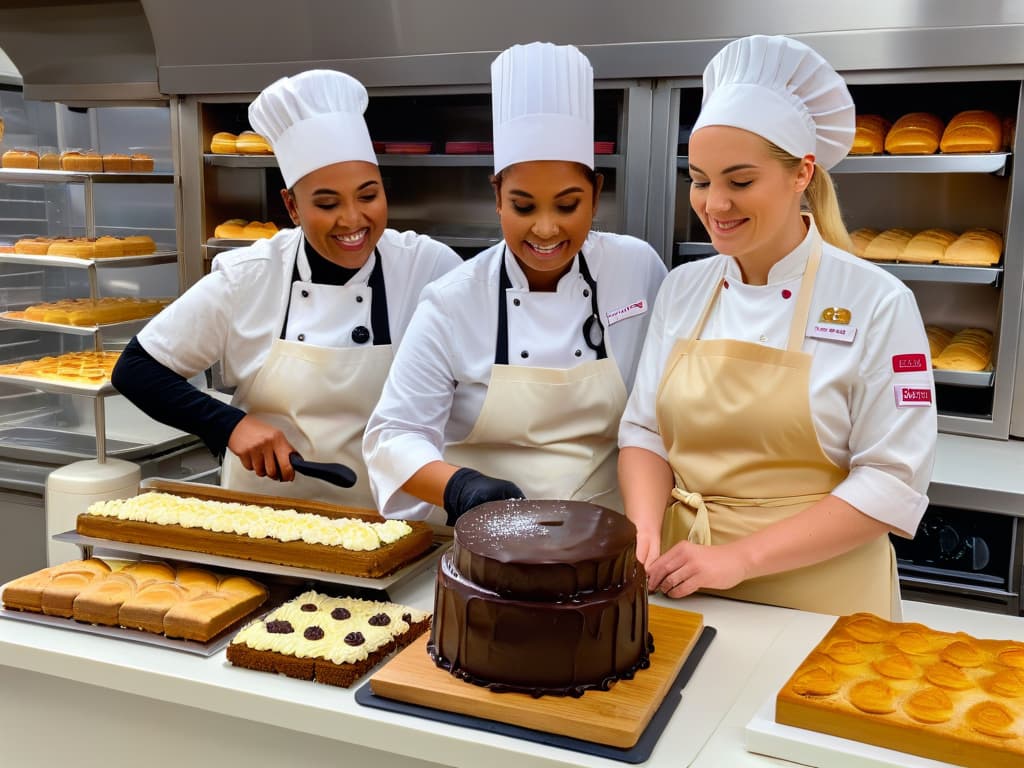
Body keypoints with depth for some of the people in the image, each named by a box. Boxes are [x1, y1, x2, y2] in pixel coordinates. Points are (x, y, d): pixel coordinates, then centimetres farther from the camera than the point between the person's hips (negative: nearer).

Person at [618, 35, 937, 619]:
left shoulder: (878, 304, -12)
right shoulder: (682, 290, 2)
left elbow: (892, 483, -14)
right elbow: (646, 430, 4)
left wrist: (740, 557, -20)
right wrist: (646, 533, -15)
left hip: (818, 595, -3)